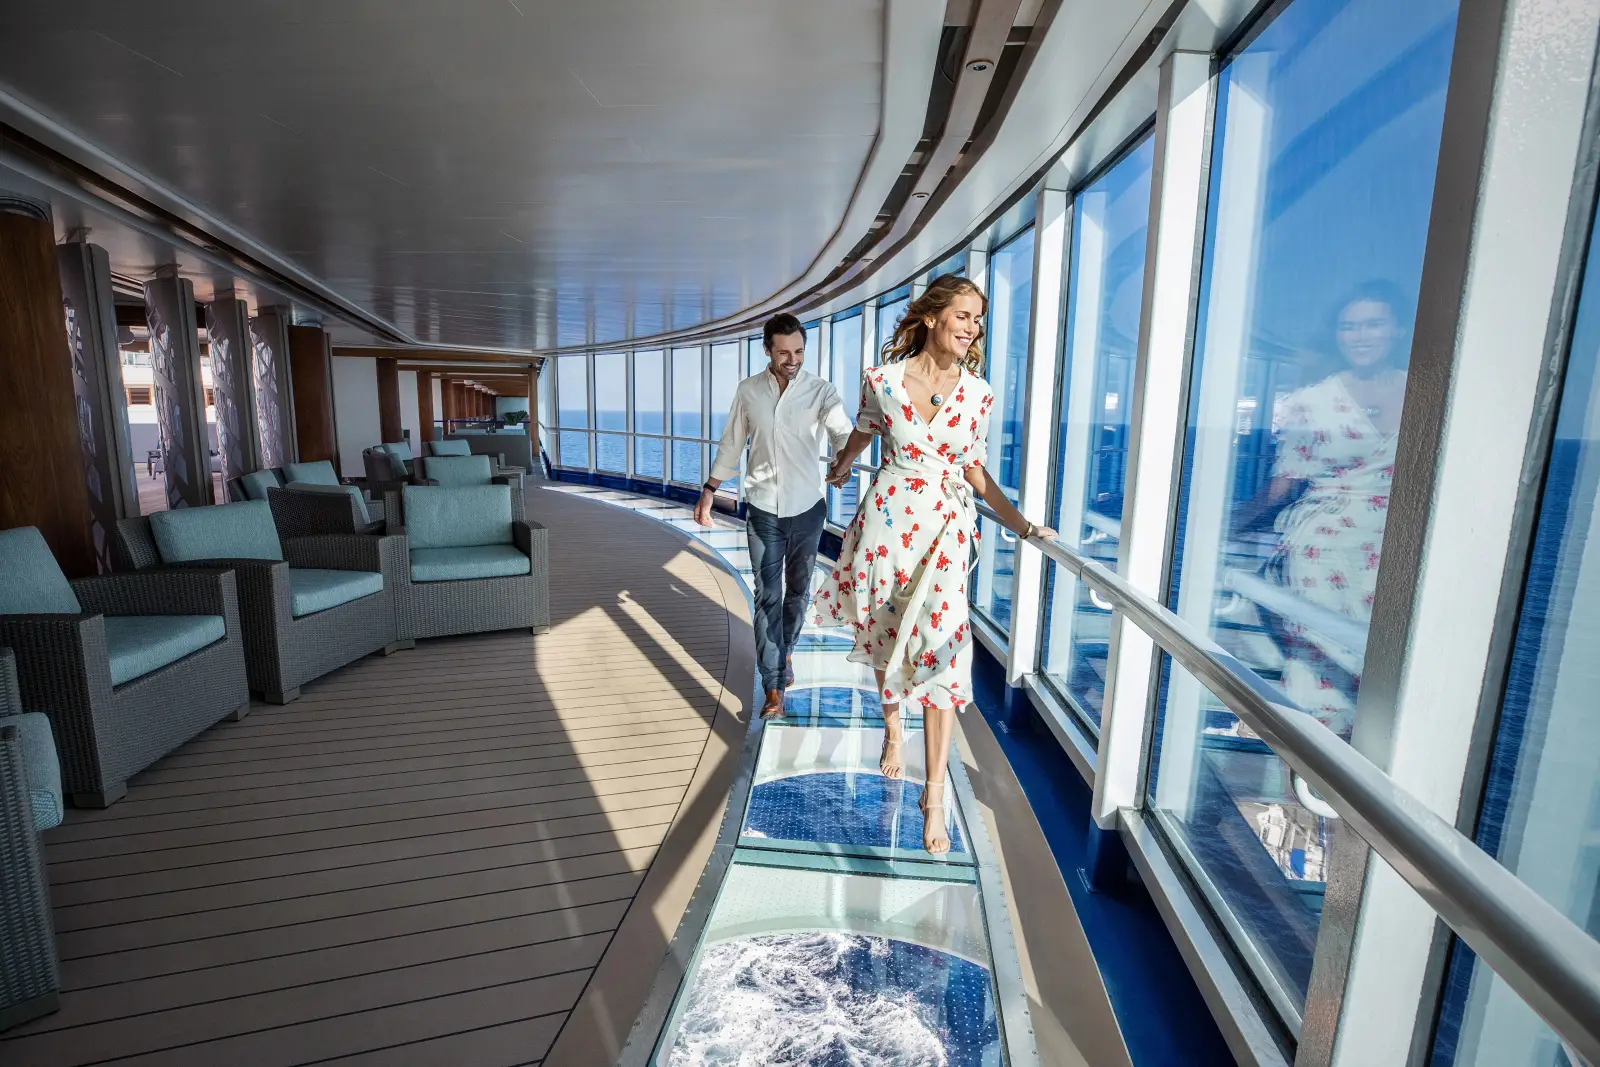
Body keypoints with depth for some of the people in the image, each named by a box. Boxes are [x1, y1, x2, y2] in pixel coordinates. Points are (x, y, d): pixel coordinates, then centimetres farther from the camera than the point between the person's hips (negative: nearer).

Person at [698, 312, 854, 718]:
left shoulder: (821, 391, -8)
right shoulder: (748, 391, -1)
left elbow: (842, 433, -24)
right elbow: (731, 445, 9)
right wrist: (708, 492, 11)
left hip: (807, 507, 0)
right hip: (762, 509, 1)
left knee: (798, 591, 14)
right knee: (768, 596, 0)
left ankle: (785, 652, 41)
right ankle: (773, 687, 5)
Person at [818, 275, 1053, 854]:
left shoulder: (978, 393, -1)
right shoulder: (882, 379, -5)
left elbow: (974, 469, 8)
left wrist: (1021, 523, 0)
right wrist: (840, 469, 33)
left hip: (945, 529, 0)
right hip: (886, 519, 0)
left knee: (941, 651, -7)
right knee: (886, 636, 14)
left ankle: (934, 795, 2)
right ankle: (892, 727, 44)